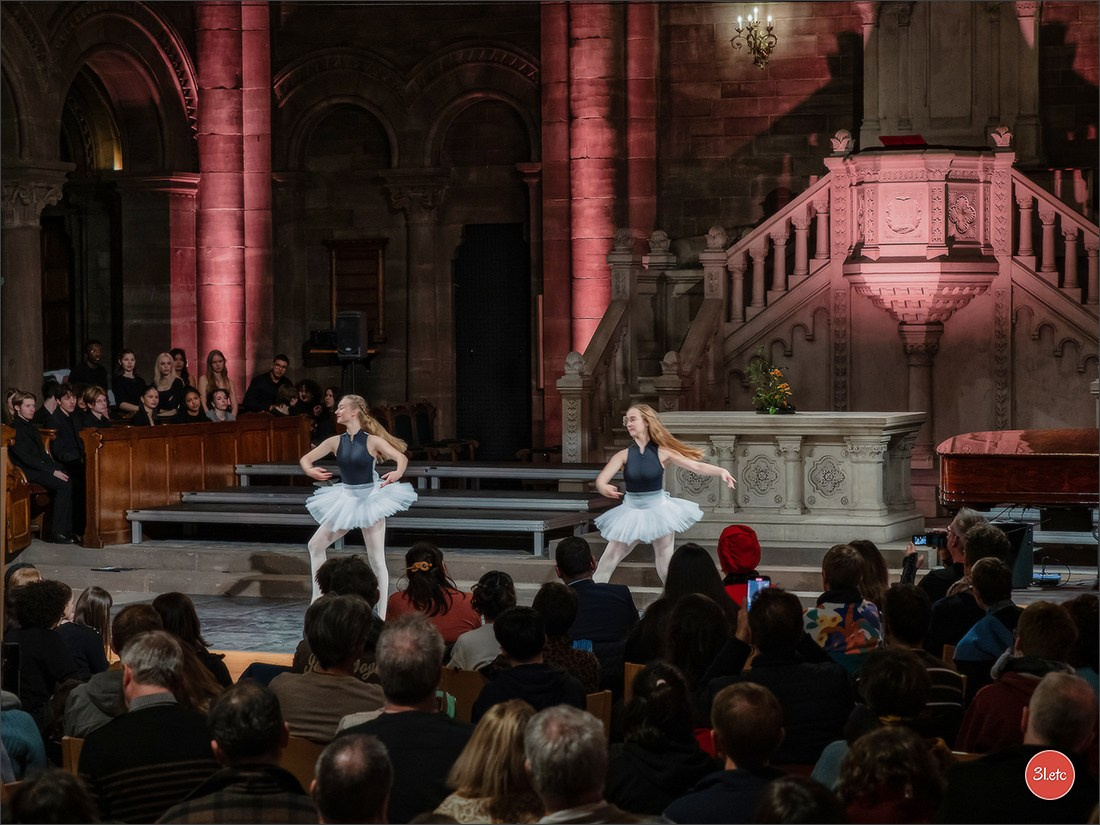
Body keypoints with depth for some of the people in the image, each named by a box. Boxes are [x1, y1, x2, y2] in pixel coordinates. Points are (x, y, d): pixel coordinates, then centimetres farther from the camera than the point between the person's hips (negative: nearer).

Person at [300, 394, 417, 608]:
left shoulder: (372, 441, -12)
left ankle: (382, 614, 4)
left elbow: (402, 457, -18)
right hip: (346, 500, 6)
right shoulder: (335, 442, 0)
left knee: (376, 559, -3)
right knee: (315, 545, 7)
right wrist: (309, 470, -21)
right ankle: (318, 599, 17)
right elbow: (306, 458, 3)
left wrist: (397, 474, -40)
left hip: (371, 498, -6)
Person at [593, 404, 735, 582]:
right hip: (632, 513, 1)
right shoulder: (624, 455, -6)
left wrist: (721, 471, -25)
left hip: (658, 511, -1)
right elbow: (601, 479, -16)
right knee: (607, 562, 1)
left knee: (667, 569, 6)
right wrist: (604, 488, -41)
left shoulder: (662, 452, -8)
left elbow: (696, 466, -8)